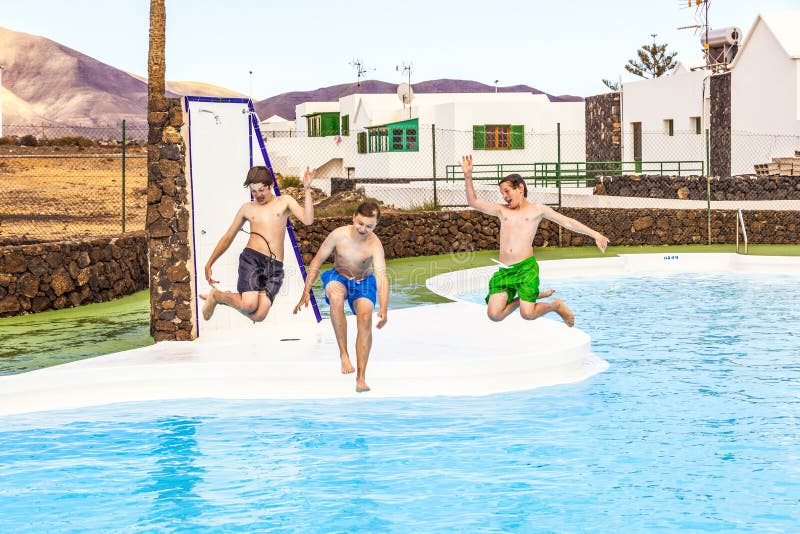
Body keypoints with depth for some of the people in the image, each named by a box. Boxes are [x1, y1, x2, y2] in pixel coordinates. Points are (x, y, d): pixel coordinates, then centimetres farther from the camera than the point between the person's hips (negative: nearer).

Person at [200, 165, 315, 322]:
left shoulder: (284, 201, 15)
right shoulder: (247, 208, 17)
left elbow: (307, 220, -2)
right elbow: (228, 238, 24)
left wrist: (307, 189, -8)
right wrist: (209, 263, 22)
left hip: (275, 266, 1)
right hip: (251, 258, -1)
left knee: (259, 315, -16)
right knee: (249, 306, -25)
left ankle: (224, 297, 14)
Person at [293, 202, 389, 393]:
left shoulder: (374, 244, -24)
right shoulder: (338, 235, -22)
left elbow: (381, 276, -33)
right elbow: (317, 262, -10)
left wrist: (383, 309, -46)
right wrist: (306, 293, -13)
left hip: (363, 282, 0)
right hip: (338, 277, 0)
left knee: (365, 318, -21)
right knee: (336, 296, -35)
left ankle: (361, 376, -12)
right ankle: (343, 353, -30)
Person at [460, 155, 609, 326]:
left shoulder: (536, 209, 11)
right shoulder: (502, 210, 19)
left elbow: (568, 222, 10)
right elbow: (474, 202, 16)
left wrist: (595, 234, 3)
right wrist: (468, 176, 4)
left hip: (526, 267, -4)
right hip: (503, 270, 4)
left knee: (527, 314, -17)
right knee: (494, 315, -10)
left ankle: (556, 305, 17)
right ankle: (530, 297, 16)